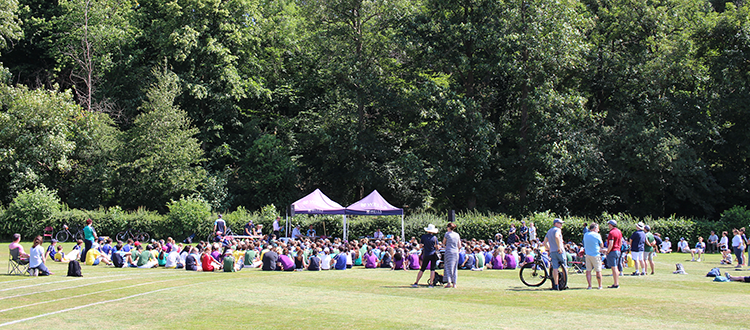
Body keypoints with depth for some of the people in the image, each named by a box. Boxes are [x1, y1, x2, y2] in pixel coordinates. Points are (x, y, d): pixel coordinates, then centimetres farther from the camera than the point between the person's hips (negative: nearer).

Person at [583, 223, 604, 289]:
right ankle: (600, 286, 9)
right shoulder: (597, 235, -9)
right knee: (598, 271, 4)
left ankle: (589, 285, 1)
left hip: (587, 255, 4)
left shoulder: (585, 235, 7)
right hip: (595, 255, -4)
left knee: (588, 271, 5)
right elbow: (601, 245, 0)